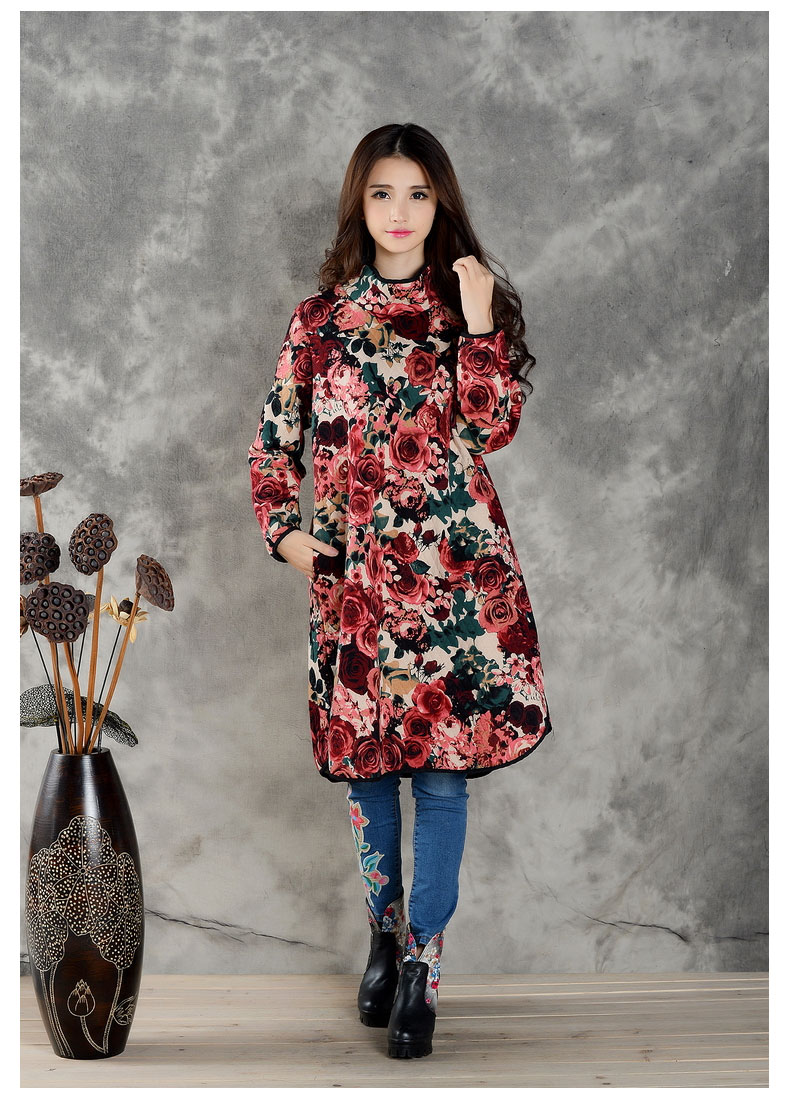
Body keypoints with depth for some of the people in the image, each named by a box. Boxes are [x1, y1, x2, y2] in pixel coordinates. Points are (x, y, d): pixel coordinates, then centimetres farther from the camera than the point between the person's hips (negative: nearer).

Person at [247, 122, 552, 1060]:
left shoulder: (474, 305, 6)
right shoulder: (321, 316, 9)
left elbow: (491, 429, -6)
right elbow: (274, 438, 12)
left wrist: (476, 323, -13)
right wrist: (281, 530, 0)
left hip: (454, 566, -1)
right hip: (352, 569, 2)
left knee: (442, 761, -1)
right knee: (365, 757, 9)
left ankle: (423, 959, 8)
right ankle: (386, 929, 28)